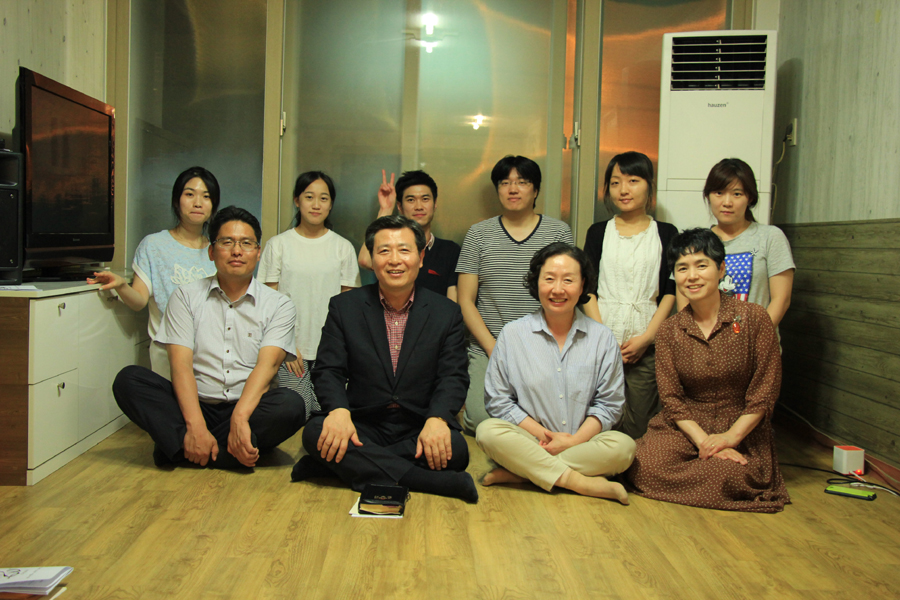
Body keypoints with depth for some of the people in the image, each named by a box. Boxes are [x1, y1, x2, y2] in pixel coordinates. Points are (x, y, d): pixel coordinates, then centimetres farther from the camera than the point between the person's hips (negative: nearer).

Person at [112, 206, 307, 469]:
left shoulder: (278, 305, 5)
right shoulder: (186, 297, 7)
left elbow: (267, 365, -10)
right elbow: (181, 364, -5)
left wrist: (240, 417, -28)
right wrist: (196, 425, -21)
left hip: (249, 408, 0)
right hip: (197, 405, 1)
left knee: (291, 404, -31)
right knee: (128, 379, -21)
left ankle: (180, 449, -21)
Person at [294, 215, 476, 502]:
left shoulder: (446, 313, 6)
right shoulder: (343, 306, 7)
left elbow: (453, 378, -1)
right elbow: (328, 371, 1)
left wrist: (437, 419, -22)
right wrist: (339, 410, -22)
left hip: (419, 430, 0)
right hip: (362, 426, 1)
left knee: (455, 448, -31)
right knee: (316, 432, -30)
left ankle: (336, 465, -20)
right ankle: (437, 482, -31)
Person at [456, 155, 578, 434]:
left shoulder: (560, 231, 9)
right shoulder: (478, 234, 10)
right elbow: (466, 301, 6)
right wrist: (494, 349, -5)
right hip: (487, 351, 0)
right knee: (481, 418, -21)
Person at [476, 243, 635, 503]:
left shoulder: (602, 338, 6)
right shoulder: (512, 334, 3)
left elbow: (609, 403, 3)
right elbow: (498, 400, 0)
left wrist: (574, 440, -11)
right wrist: (543, 434, -9)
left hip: (582, 443, 1)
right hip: (528, 441, -1)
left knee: (623, 445, -28)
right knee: (488, 431, -29)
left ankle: (517, 474, -23)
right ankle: (582, 483, -26)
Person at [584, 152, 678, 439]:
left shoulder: (665, 233, 9)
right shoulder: (598, 233, 10)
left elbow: (670, 291, 3)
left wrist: (647, 337, -8)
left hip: (646, 346, 0)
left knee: (638, 429, 0)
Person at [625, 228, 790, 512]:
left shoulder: (753, 318, -4)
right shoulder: (668, 331, 4)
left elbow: (765, 390, -5)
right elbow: (671, 396, -2)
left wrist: (730, 437, -15)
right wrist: (703, 440, -17)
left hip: (742, 427, -2)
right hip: (685, 425, 2)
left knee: (727, 476, -32)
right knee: (647, 466, -25)